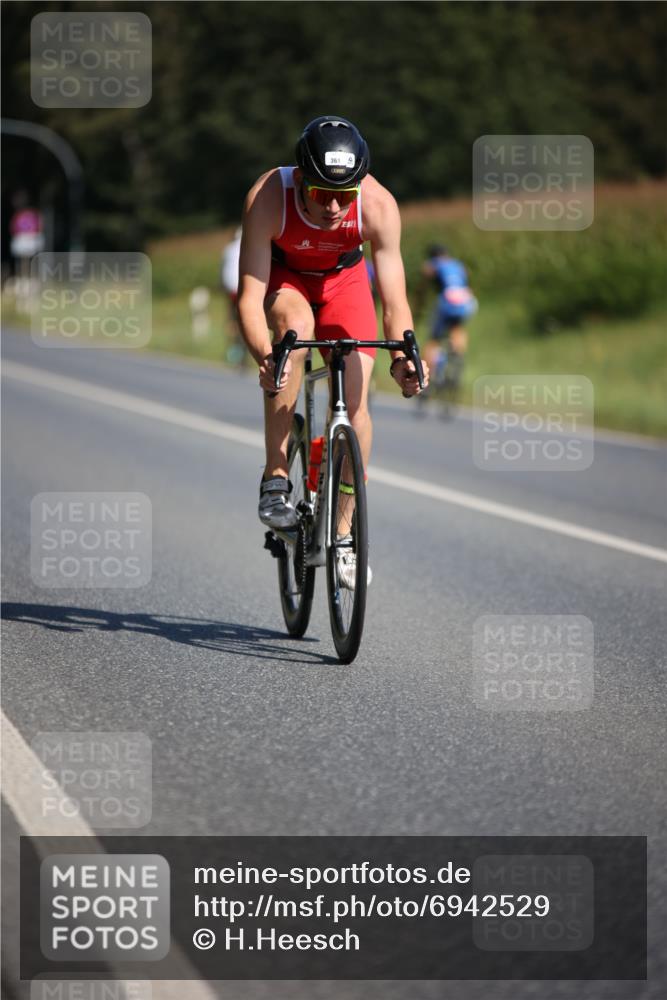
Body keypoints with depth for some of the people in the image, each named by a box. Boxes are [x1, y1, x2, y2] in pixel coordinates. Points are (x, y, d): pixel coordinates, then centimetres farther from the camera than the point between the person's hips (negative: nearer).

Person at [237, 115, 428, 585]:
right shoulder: (268, 198, -37)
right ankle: (276, 477, -27)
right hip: (282, 275, -1)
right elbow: (250, 296, -37)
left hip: (343, 278, 1)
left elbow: (394, 300, -31)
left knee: (355, 402, -13)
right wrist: (264, 357, -55)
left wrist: (402, 355, -49)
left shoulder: (379, 205, -33)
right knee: (297, 324, -36)